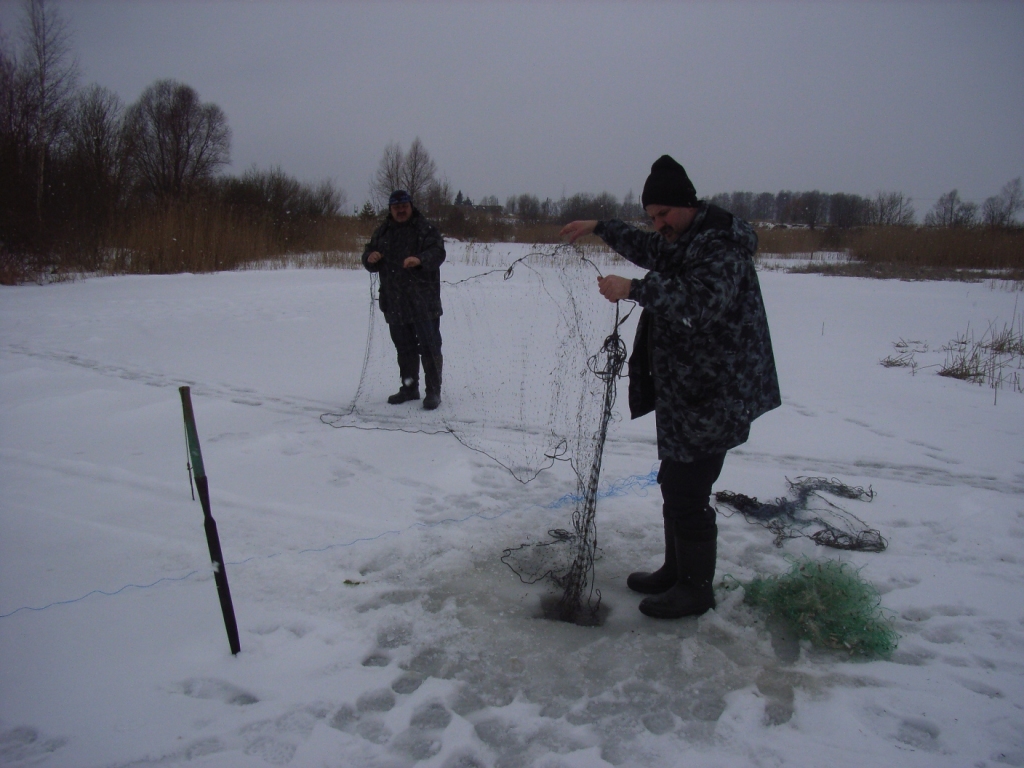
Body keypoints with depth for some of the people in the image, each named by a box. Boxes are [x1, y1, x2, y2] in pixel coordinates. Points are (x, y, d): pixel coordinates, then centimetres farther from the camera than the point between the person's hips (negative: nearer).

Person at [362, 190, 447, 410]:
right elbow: (369, 261, 17)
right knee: (404, 348, 14)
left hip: (423, 301, -5)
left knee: (429, 346, -4)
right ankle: (409, 388, 26)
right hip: (395, 303, 5)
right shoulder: (382, 232, 16)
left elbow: (438, 252, -14)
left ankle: (433, 391, 2)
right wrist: (370, 257, -8)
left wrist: (420, 259, -35)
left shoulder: (426, 229, 0)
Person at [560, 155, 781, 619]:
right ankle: (676, 572, 34)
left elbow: (702, 301, -35)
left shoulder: (720, 246, -18)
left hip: (712, 397, -11)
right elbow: (651, 251, 36)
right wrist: (600, 228, 34)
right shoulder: (682, 241, 15)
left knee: (688, 493, -4)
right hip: (685, 391, 11)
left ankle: (697, 589, 13)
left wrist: (634, 289, -35)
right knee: (674, 484, 19)